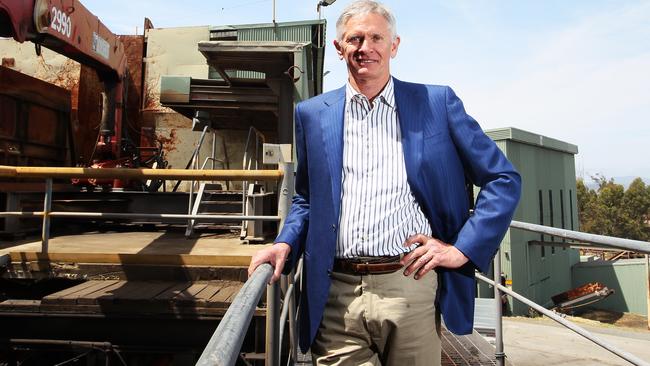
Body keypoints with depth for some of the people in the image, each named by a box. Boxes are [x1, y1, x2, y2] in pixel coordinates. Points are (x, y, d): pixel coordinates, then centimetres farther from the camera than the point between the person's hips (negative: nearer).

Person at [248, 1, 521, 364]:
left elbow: (504, 179, 5)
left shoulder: (438, 102, 3)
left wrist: (463, 248, -4)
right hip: (335, 296, 1)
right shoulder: (313, 113, 9)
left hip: (411, 287, 0)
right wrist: (286, 244, 1)